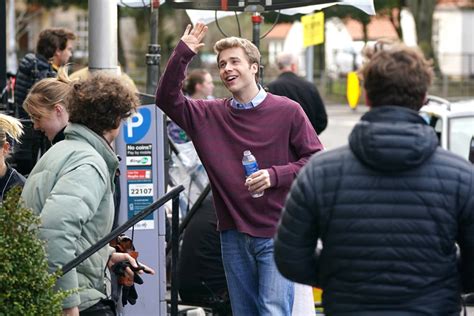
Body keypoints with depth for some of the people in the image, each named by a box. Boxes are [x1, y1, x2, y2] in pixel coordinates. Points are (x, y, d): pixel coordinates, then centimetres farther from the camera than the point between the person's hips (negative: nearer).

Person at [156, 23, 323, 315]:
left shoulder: (287, 111, -4)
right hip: (234, 235, 4)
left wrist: (276, 175, -16)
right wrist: (182, 55, -8)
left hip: (278, 235, -4)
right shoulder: (210, 115, 7)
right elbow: (167, 99, 2)